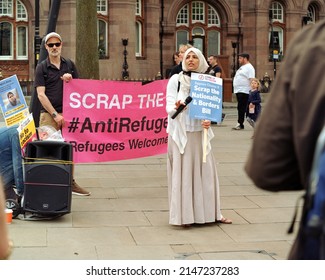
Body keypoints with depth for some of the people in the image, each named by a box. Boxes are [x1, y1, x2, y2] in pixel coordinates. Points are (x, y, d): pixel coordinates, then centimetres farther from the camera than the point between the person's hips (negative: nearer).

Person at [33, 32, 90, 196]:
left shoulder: (69, 65, 14)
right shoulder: (41, 68, 3)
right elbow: (41, 95, -4)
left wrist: (70, 80, -4)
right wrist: (55, 115, -11)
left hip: (68, 113, 3)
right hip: (48, 115, -3)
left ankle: (70, 182, 12)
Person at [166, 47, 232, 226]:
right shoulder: (176, 80, -1)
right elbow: (169, 106, -6)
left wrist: (209, 120, -12)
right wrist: (176, 107, -29)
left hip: (200, 132, 3)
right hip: (180, 132, -3)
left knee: (205, 171, 6)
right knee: (182, 172, -1)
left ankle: (210, 212, 17)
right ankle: (183, 215, 5)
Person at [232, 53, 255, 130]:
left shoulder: (249, 67, -9)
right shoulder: (242, 67, 22)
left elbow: (251, 80, -17)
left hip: (244, 91, -10)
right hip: (238, 91, 10)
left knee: (241, 108, -12)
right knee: (240, 108, 10)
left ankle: (240, 124, -13)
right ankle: (240, 124, 13)